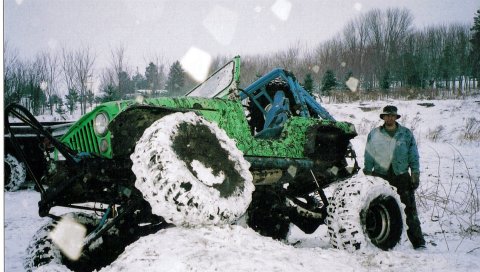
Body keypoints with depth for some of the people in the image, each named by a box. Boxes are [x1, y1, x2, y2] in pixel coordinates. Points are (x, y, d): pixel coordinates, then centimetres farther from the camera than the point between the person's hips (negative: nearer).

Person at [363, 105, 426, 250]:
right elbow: (368, 158, 10)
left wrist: (415, 175, 3)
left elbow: (413, 156, 9)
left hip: (401, 176, 0)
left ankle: (418, 242, 2)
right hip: (380, 176, 1)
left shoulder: (406, 134, 8)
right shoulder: (374, 134, 7)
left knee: (410, 210, -3)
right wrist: (367, 175, 6)